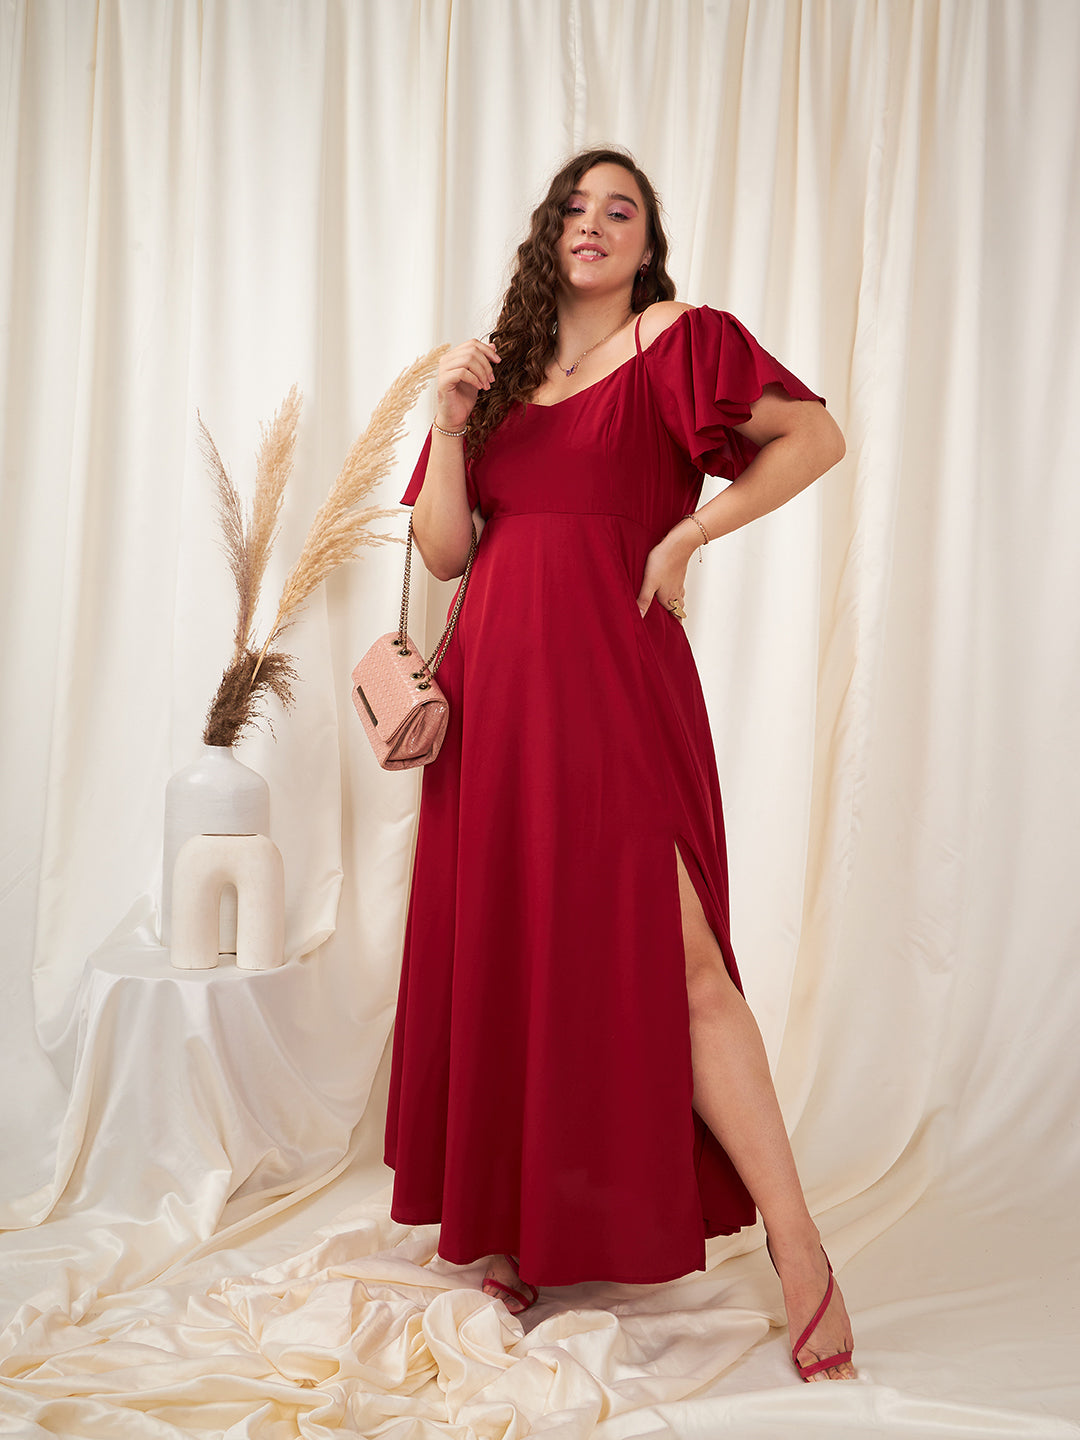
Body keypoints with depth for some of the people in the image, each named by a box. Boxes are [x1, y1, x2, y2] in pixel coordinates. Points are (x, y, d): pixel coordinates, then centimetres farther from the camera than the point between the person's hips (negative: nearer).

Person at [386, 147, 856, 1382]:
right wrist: (450, 426, -2)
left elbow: (816, 436, -4)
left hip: (615, 680, -5)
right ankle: (510, 1231, 23)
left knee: (671, 956, -10)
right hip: (497, 687, 5)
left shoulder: (673, 341, 5)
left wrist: (686, 536, -7)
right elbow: (443, 553, 11)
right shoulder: (499, 372, 17)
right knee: (499, 947, 8)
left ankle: (795, 1245, 3)